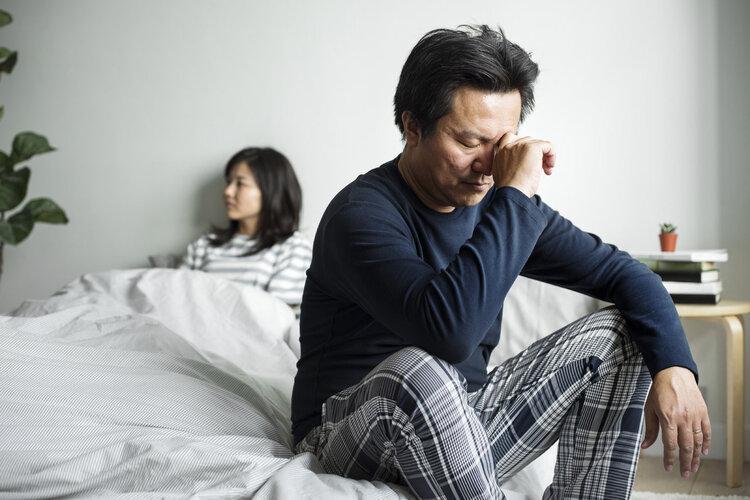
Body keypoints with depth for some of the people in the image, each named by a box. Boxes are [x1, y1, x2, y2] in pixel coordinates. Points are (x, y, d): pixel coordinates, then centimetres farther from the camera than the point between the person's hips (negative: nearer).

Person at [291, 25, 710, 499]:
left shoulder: (497, 204, 0)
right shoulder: (361, 214, -21)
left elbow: (622, 273, 1)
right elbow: (448, 329, -39)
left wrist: (674, 366, -17)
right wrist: (515, 195, -31)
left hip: (463, 426, 6)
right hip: (353, 431, -6)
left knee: (615, 334, -5)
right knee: (417, 368, -39)